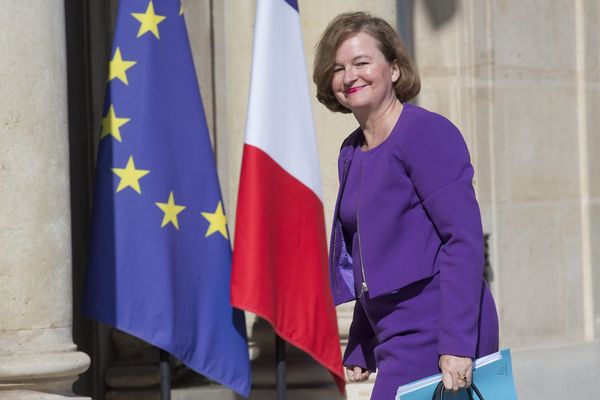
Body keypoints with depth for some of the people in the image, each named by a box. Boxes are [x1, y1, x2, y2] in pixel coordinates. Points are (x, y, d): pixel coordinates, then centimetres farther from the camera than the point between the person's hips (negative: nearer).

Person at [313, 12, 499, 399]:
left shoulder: (428, 134, -10)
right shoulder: (352, 152, 14)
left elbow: (465, 239, -17)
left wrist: (457, 345, -23)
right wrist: (359, 350, 17)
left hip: (434, 335, -8)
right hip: (396, 338, 8)